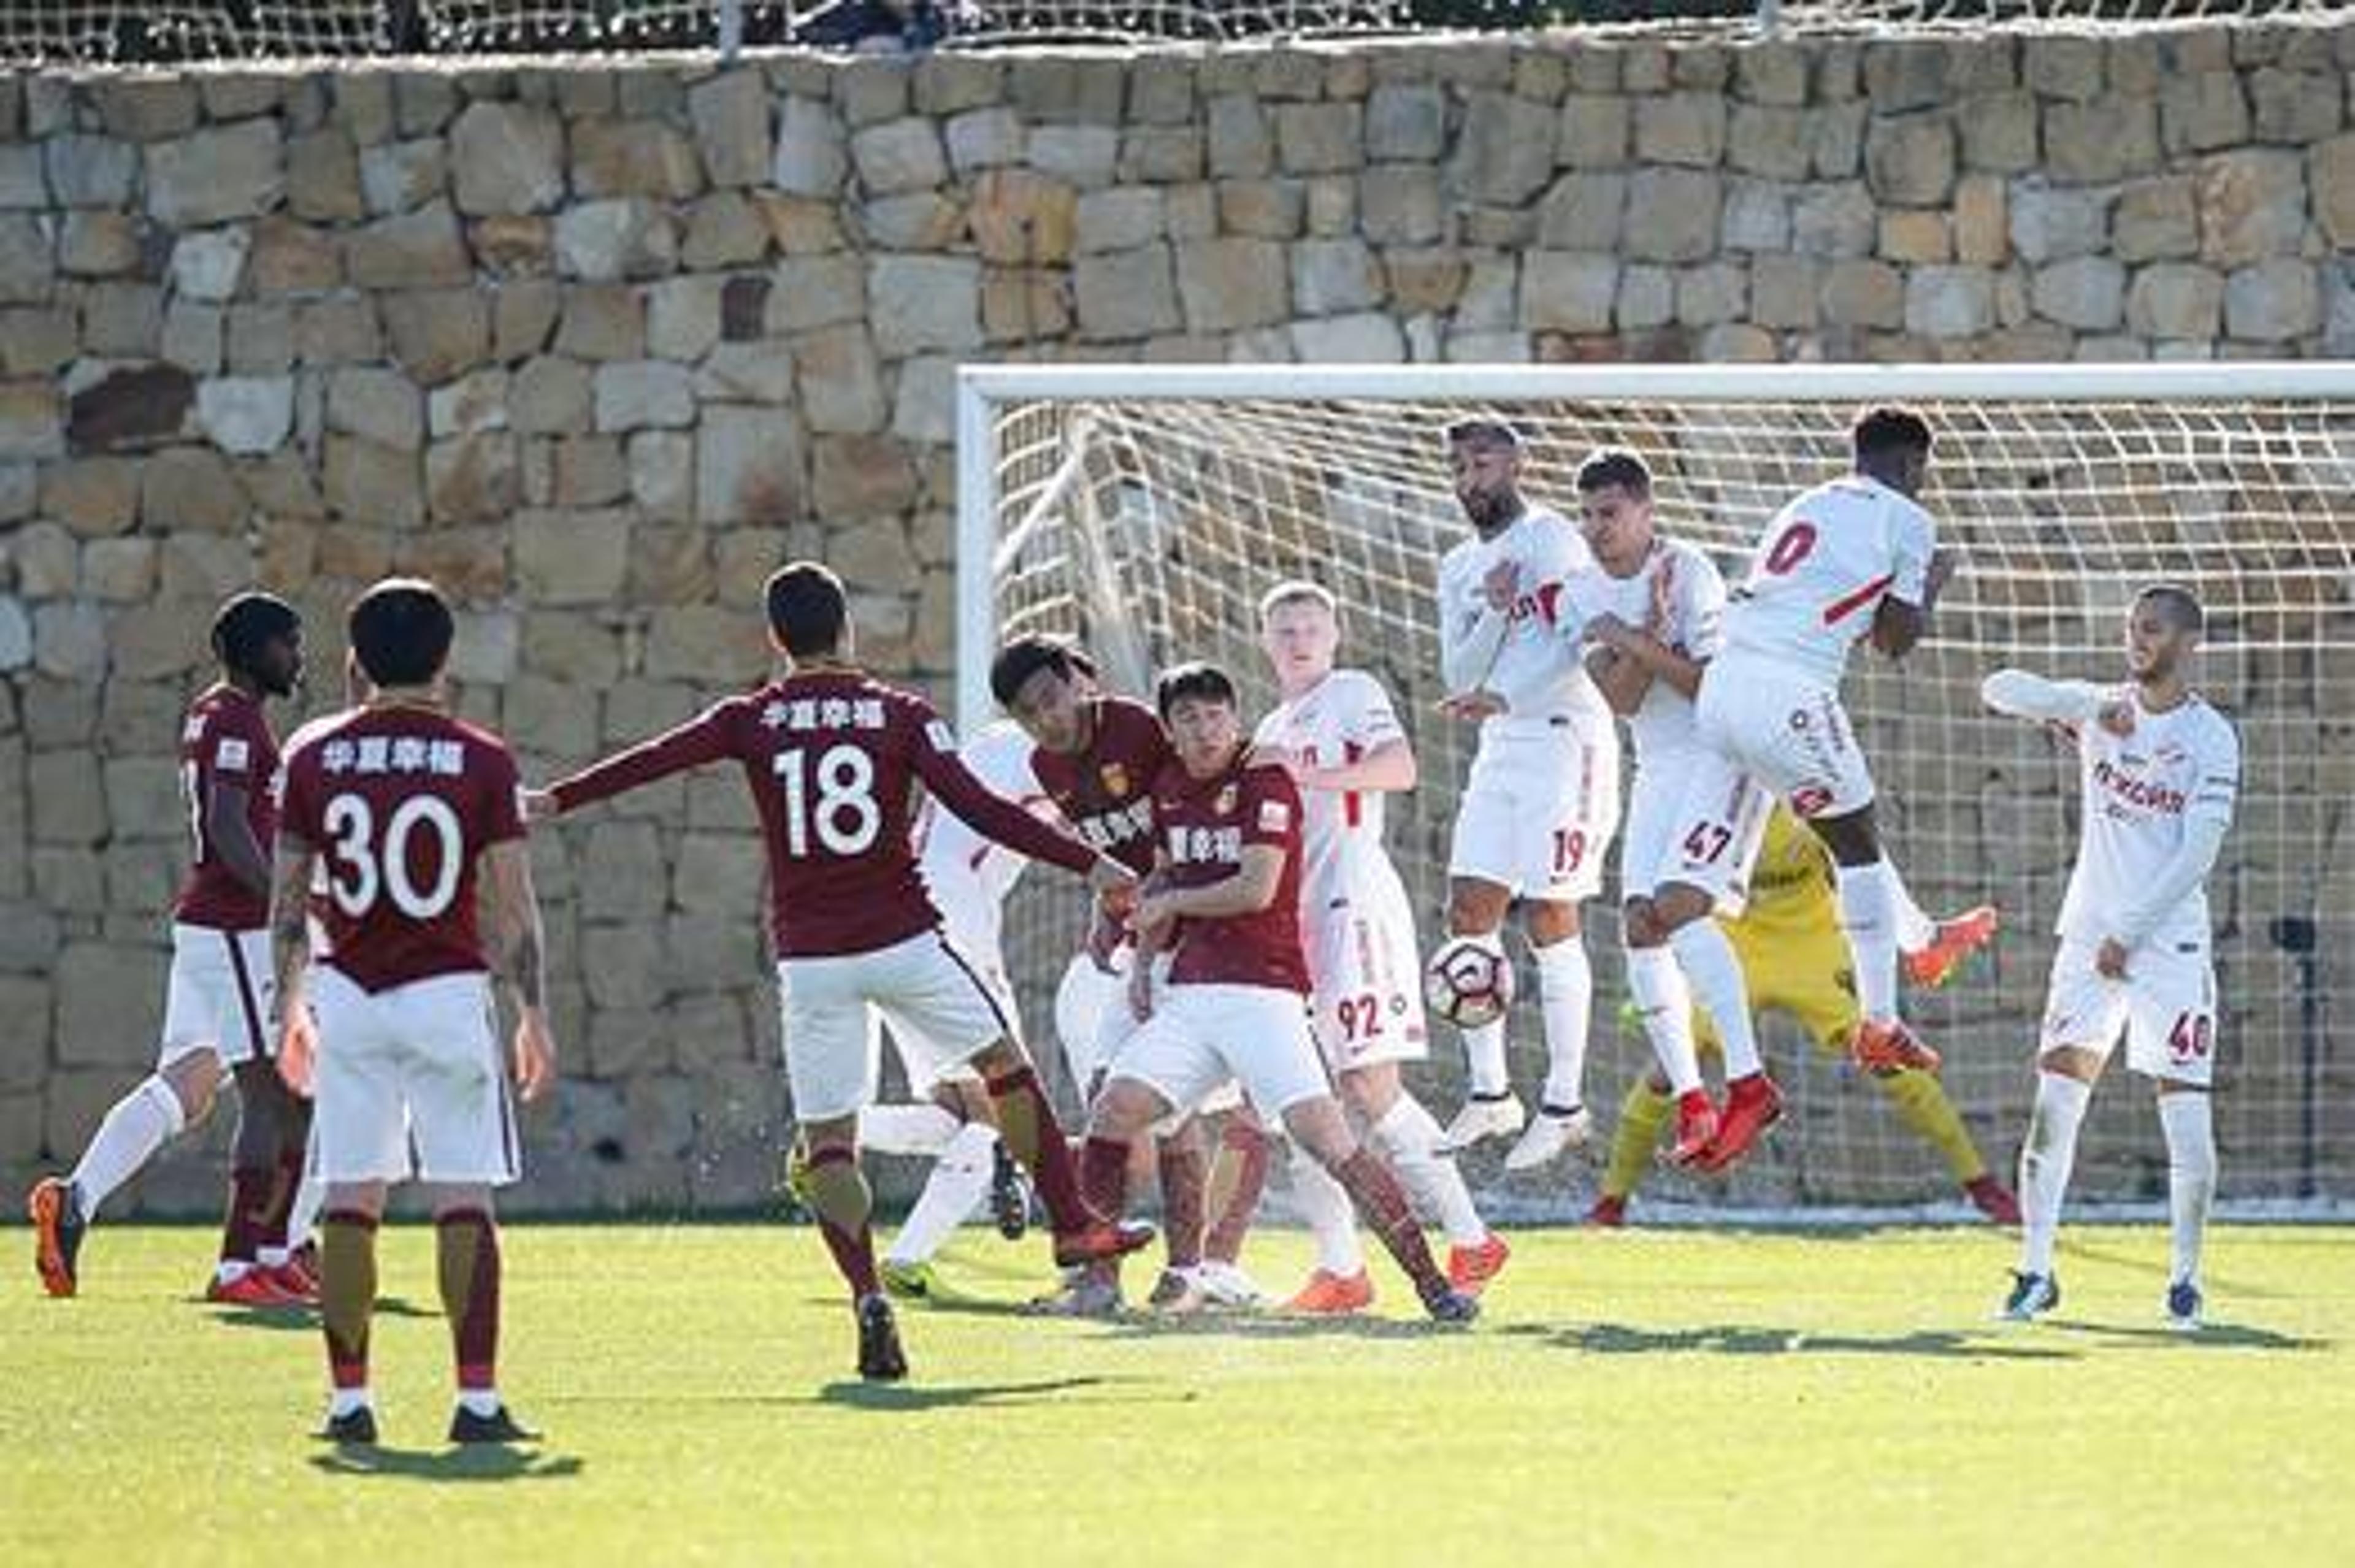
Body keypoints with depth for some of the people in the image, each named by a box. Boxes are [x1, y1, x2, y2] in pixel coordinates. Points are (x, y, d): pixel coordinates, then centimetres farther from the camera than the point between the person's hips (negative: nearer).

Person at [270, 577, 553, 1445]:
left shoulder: (314, 758, 1)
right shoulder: (481, 761, -5)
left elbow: (288, 902, 5)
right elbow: (512, 906, -4)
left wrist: (291, 1011, 15)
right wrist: (534, 1016, 4)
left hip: (347, 993, 2)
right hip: (448, 991, -2)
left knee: (351, 1201, 7)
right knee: (463, 1200, 0)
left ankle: (349, 1399, 5)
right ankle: (478, 1398, -5)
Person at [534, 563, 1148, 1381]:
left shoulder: (751, 720, 2)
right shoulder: (902, 715, -1)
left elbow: (649, 761, -3)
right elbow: (978, 808, -8)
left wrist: (554, 801, 4)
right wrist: (1089, 864, -5)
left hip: (808, 956, 0)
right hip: (902, 939, 0)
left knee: (828, 1143, 3)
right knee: (1003, 1062, 22)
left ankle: (867, 1294, -17)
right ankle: (1073, 1223, 27)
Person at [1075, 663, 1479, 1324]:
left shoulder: (1265, 782, -8)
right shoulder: (1170, 789, 14)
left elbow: (1257, 891, -15)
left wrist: (1169, 905, -2)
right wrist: (1145, 959, 18)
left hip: (1260, 992, -7)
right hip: (1187, 994, 7)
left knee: (1324, 1135, -17)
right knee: (1112, 1114, -8)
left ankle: (1431, 1282, -16)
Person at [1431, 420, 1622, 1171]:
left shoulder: (1551, 540, -7)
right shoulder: (1460, 568, 17)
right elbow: (1459, 679, 9)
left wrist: (1503, 699, -30)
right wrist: (1493, 613, -8)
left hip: (1565, 738, -8)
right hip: (1499, 751, 8)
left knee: (1551, 921, -9)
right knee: (1469, 912, 3)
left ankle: (1565, 1105, -5)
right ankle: (1490, 1094, 11)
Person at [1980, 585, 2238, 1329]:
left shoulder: (2211, 738, -5)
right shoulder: (2102, 708, 5)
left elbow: (2197, 854, -11)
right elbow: (2002, 689, -6)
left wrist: (2129, 932, -15)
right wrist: (2093, 709, -19)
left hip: (2170, 942, -3)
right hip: (2091, 934, 3)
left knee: (2187, 1118, -5)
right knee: (2055, 1098, -6)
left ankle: (2185, 1276, 9)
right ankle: (2037, 1272, 0)